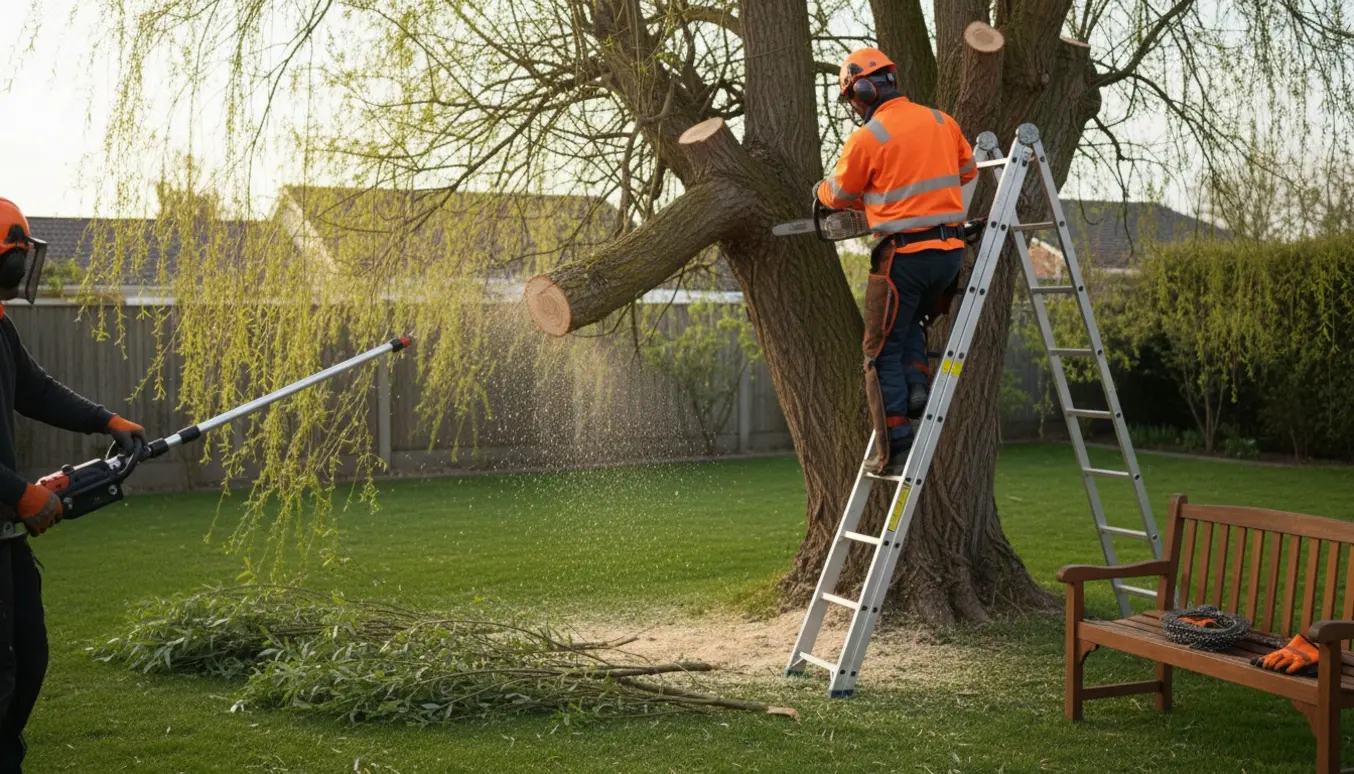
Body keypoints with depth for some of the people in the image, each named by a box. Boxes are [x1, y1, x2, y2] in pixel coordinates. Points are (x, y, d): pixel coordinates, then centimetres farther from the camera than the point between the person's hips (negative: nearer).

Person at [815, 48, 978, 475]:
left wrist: (820, 190, 27)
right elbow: (967, 169, 22)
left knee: (884, 353, 5)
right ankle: (917, 383, 8)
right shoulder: (941, 120, 8)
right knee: (911, 323, 31)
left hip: (904, 254, -6)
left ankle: (895, 453, 3)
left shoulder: (867, 138, -9)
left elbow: (839, 194, 5)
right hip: (951, 249, 6)